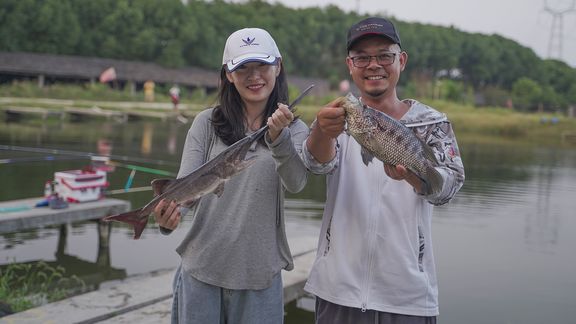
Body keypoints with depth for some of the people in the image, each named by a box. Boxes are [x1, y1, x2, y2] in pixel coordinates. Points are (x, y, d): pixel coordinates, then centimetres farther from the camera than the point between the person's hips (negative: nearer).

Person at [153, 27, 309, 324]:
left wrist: (278, 137, -34)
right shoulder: (207, 123, 2)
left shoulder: (295, 130, 2)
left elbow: (295, 183, -16)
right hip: (201, 269, 0)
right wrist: (168, 215, -27)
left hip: (259, 275, 0)